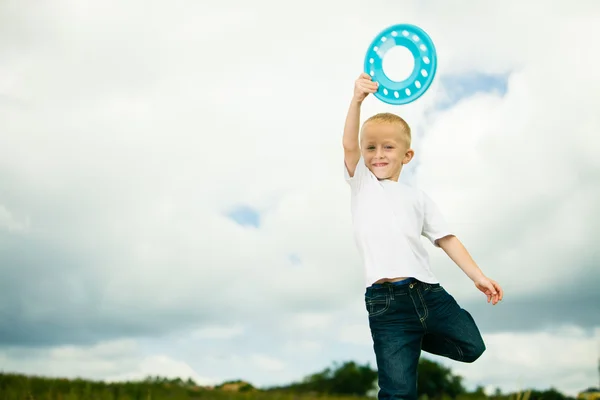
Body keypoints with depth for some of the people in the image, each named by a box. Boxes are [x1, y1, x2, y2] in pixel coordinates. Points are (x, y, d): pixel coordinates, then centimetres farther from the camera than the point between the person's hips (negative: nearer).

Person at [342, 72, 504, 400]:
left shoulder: (416, 198, 18)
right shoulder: (361, 183, 11)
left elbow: (445, 238, 16)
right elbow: (349, 145, -6)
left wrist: (477, 276, 6)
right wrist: (357, 100, -21)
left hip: (427, 292, 4)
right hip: (386, 302, -3)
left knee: (471, 347, 6)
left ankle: (416, 336, 27)